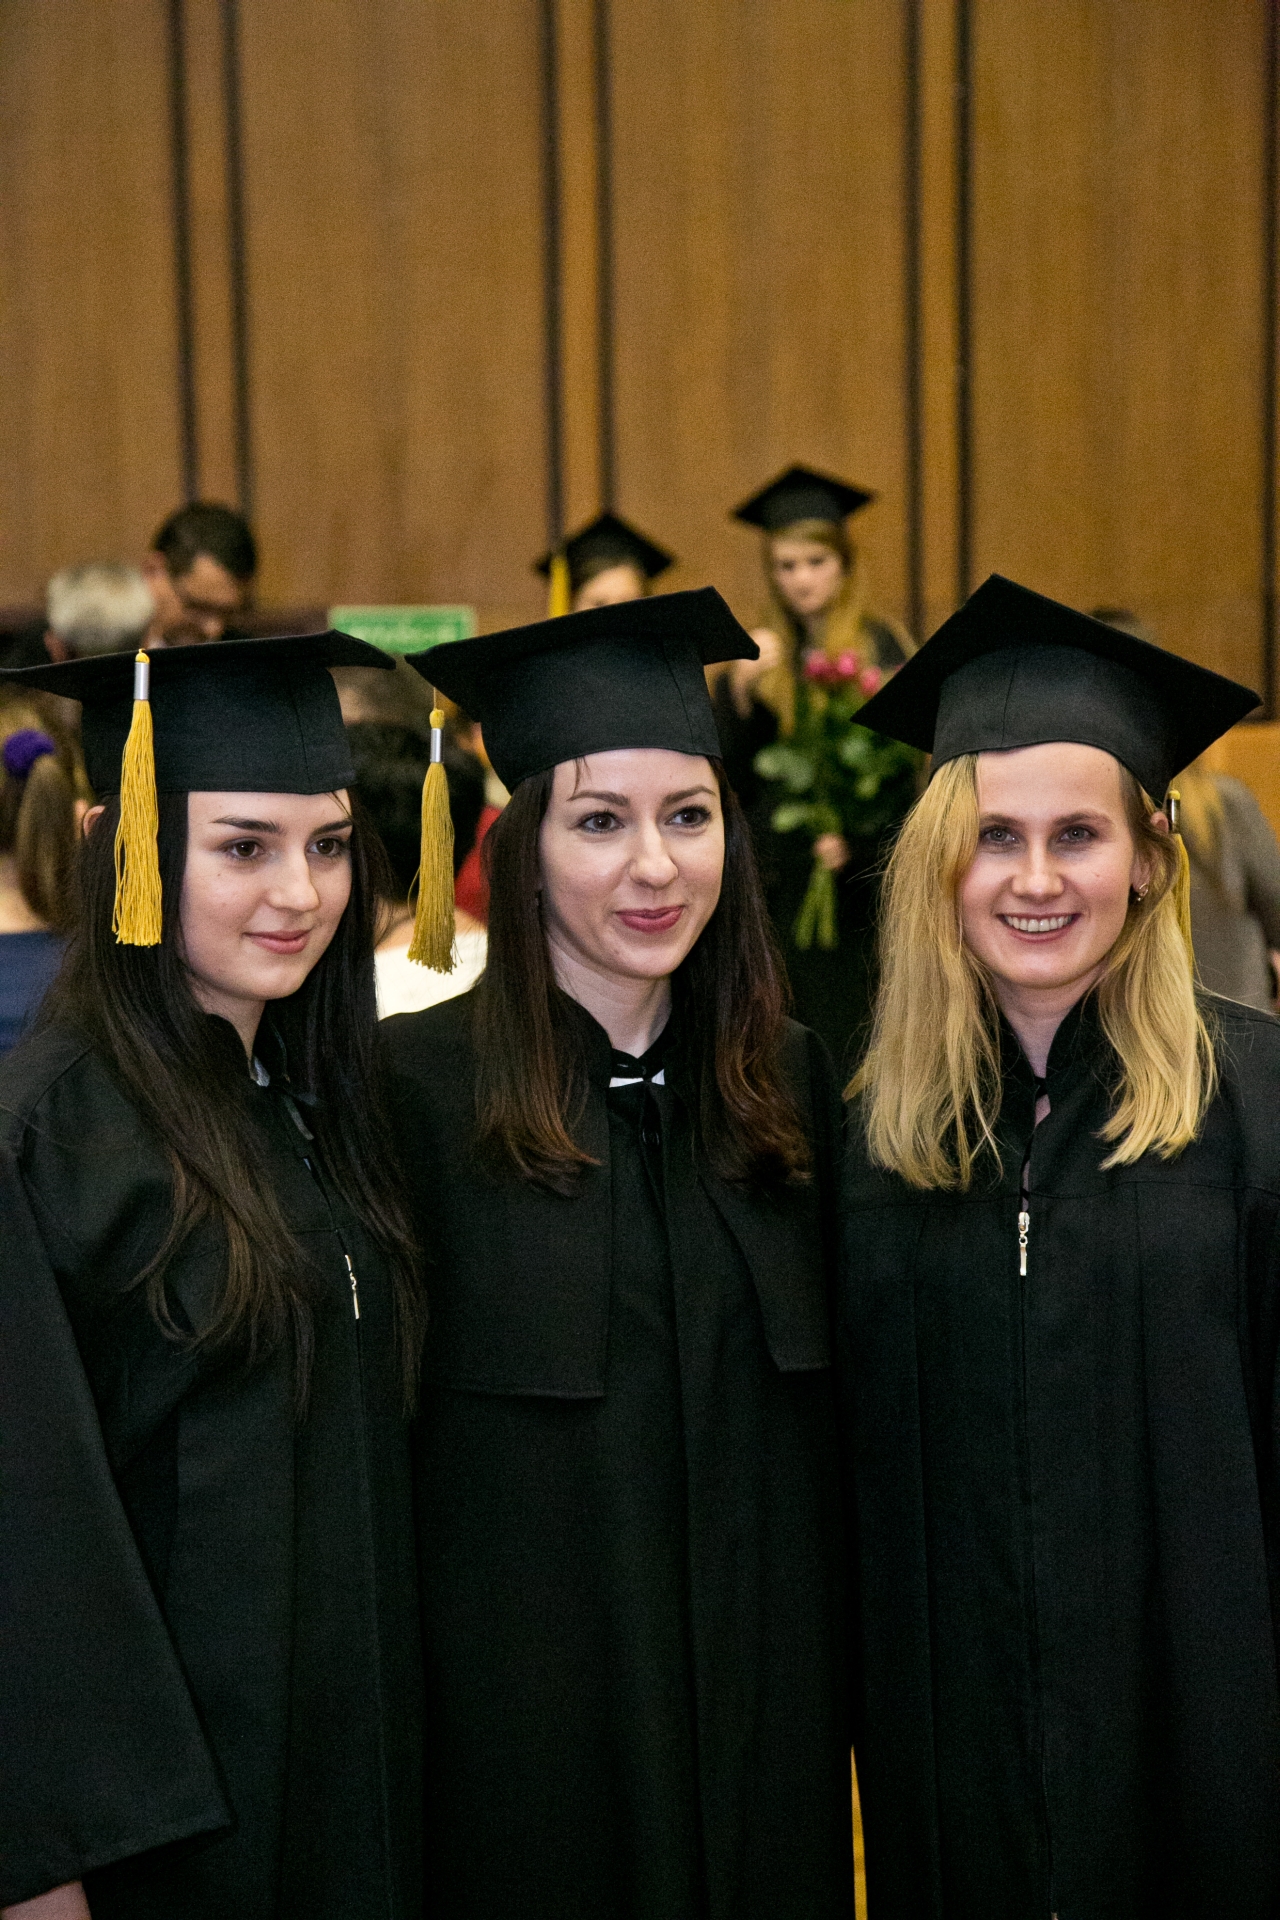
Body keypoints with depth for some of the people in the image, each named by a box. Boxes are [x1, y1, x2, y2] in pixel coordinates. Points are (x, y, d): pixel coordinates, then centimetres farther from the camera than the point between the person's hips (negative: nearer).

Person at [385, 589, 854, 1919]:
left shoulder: (790, 1087, 2)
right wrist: (387, 1714, -10)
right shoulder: (415, 1089, -12)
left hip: (766, 1709, 4)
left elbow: (827, 1417, 9)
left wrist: (846, 1685, 8)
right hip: (524, 1712, -4)